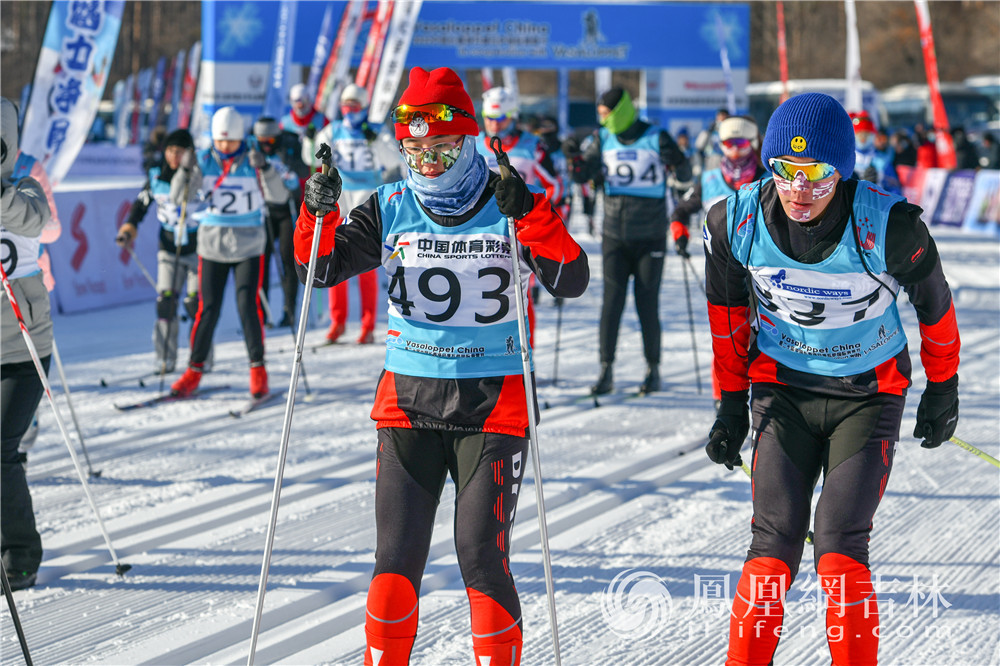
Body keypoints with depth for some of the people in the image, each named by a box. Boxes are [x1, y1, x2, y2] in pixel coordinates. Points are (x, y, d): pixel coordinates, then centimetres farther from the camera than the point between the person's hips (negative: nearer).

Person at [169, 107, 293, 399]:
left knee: (248, 305, -8)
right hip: (212, 246, 1)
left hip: (249, 247, -1)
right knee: (208, 309, 1)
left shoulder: (252, 161, -4)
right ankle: (194, 370, 11)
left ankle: (257, 369, 2)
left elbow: (280, 196, -13)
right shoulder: (203, 161, -2)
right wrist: (185, 171, -25)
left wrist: (264, 168, -29)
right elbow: (179, 197, -6)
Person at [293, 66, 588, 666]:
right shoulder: (391, 209, 5)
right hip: (408, 399, 2)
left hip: (493, 403, -2)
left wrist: (532, 216, -28)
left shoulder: (512, 205, -3)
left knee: (481, 557, -6)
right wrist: (318, 215, -15)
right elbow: (321, 269, 4)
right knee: (396, 559, 0)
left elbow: (572, 281, -14)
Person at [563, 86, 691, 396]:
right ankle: (606, 372, 0)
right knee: (612, 301, -3)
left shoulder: (656, 138, -7)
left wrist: (677, 161, -29)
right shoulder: (603, 139, 3)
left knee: (647, 304, 1)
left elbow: (685, 176, -7)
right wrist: (573, 157, -18)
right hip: (614, 235, 3)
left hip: (650, 239, -3)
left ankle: (653, 369, 14)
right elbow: (583, 175, 2)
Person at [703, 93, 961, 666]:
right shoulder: (737, 223, -15)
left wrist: (943, 388, 9)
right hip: (782, 390, 2)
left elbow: (934, 302, -3)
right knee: (774, 544, -6)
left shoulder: (888, 227, -23)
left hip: (869, 395, -2)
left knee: (840, 544, -12)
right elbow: (729, 311, 5)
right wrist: (732, 403, 10)